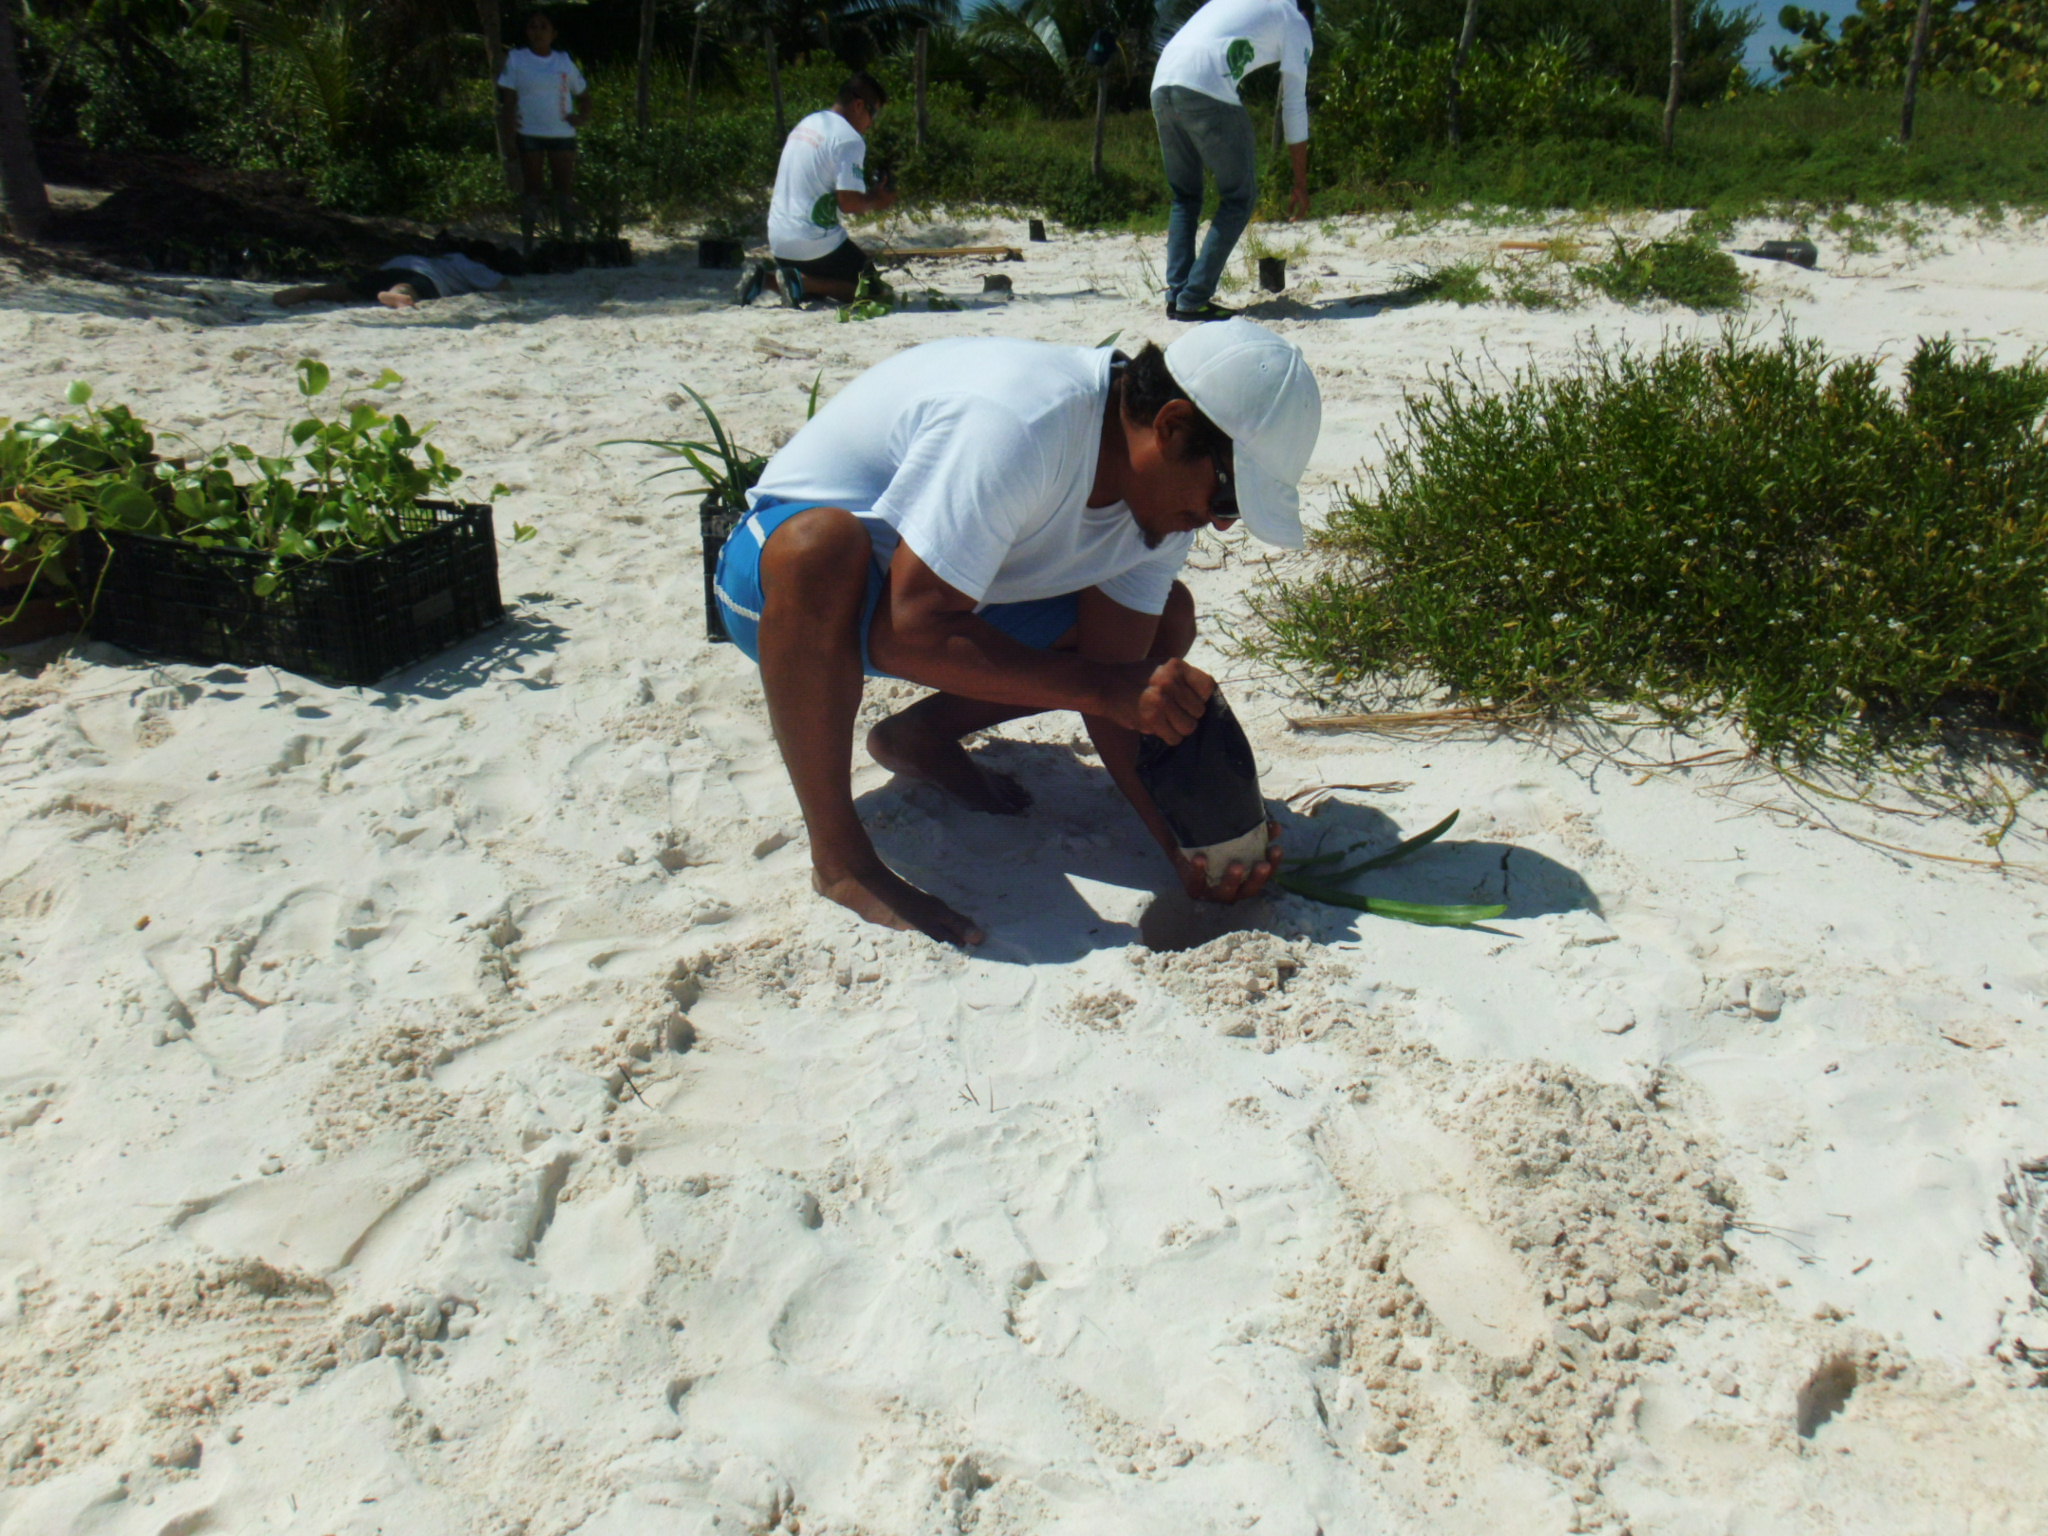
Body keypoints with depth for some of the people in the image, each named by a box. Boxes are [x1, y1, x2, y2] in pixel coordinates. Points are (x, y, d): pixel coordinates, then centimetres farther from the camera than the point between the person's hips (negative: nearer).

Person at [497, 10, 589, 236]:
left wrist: (582, 116, -4)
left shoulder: (565, 61, 7)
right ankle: (529, 241, 6)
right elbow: (508, 97, 1)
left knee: (565, 187, 2)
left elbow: (584, 92, 15)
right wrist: (509, 127, -9)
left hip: (562, 133, 1)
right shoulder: (516, 58, 3)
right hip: (529, 133, -1)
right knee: (531, 187, 2)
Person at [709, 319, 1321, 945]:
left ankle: (922, 736, 4)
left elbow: (1119, 673, -11)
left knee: (1167, 619, -2)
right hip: (775, 582, -7)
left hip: (955, 599, 7)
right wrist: (1107, 687, -38)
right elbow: (915, 631, -36)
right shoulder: (1018, 425, -35)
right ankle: (840, 862, -25)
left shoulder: (1162, 491, -9)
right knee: (821, 545, -43)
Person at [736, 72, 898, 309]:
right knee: (874, 289, 4)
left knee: (814, 290, 30)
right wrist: (876, 202, 0)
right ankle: (801, 281, -14)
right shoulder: (850, 139, -13)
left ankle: (766, 276, 3)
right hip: (815, 244, -8)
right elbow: (849, 202, -21)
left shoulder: (806, 124, 14)